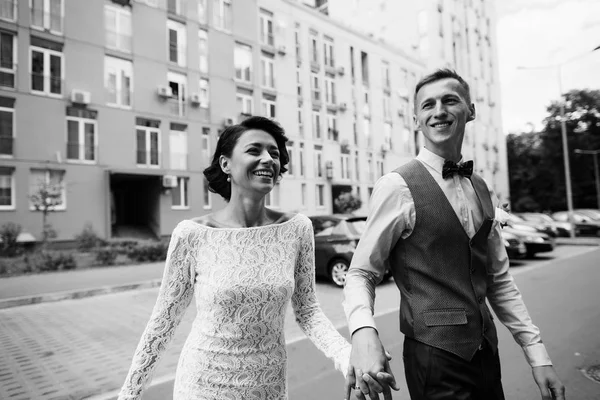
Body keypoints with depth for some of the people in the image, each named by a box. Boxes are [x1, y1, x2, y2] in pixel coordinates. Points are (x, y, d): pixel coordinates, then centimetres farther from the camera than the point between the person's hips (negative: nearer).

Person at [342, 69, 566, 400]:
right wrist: (363, 332, -32)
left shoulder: (482, 191, 4)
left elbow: (499, 280, 10)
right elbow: (360, 274, -14)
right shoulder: (397, 187, -16)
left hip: (486, 353, 7)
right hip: (434, 357, -6)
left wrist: (537, 354, 5)